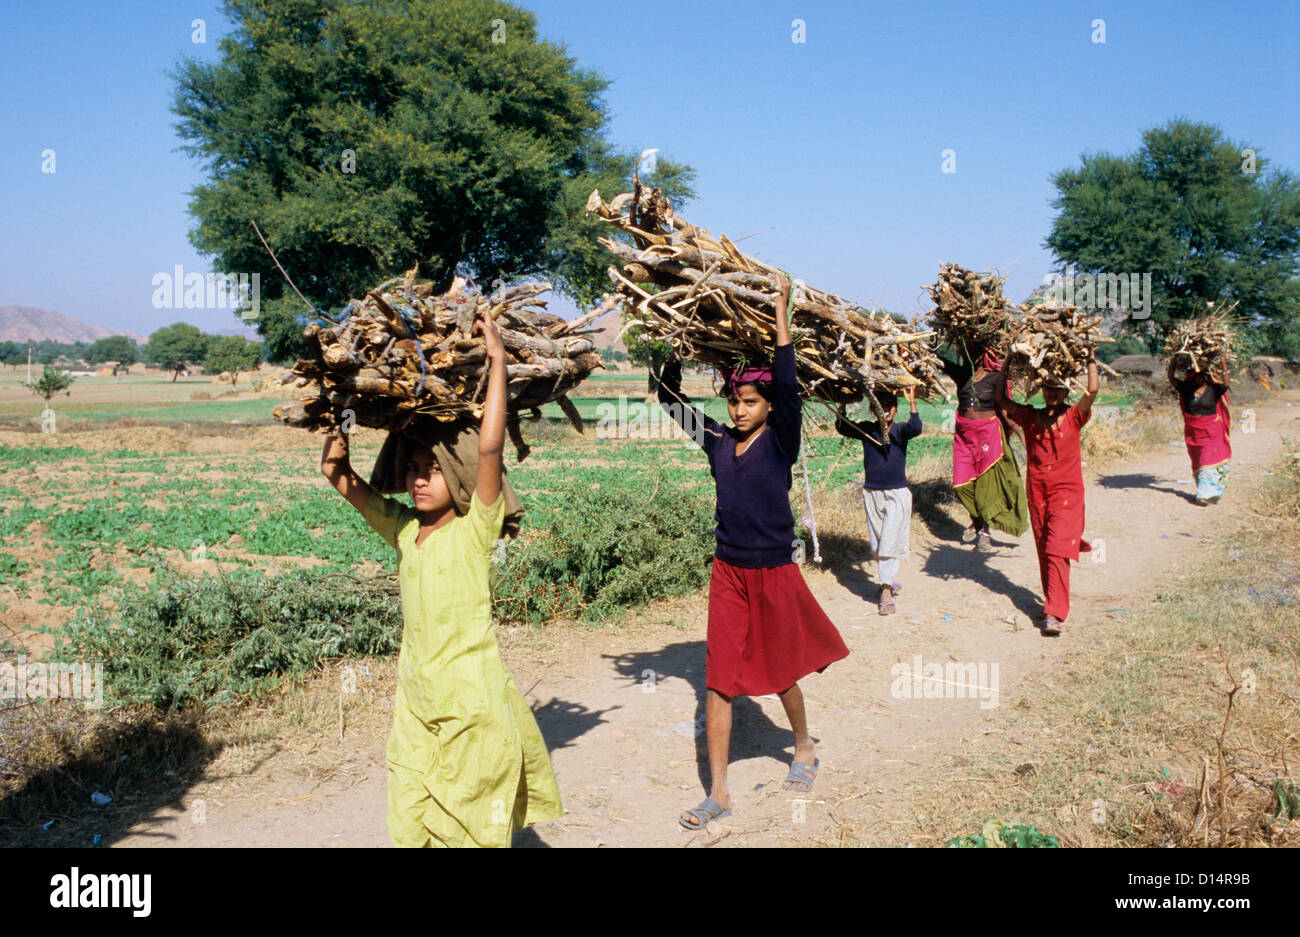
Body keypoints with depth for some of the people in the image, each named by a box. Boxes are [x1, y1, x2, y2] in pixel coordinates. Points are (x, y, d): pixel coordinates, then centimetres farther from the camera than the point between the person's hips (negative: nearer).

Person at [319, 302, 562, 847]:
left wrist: (497, 359, -23)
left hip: (473, 704, -5)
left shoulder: (475, 529, -12)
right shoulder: (402, 528, 4)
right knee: (410, 827, 11)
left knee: (473, 829, 7)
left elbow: (489, 446, -26)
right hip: (415, 700, 5)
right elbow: (336, 471, 8)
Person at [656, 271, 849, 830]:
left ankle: (804, 749, 42)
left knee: (780, 672, 14)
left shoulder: (780, 442, -9)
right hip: (728, 572, 3)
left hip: (773, 571, -3)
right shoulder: (718, 441, 2)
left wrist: (780, 310, -23)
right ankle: (718, 793, 10)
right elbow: (670, 398, 5)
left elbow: (788, 384, -22)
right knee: (719, 679, 2)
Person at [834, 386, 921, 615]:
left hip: (897, 494, -3)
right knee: (877, 544, 10)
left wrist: (912, 403, -33)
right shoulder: (867, 430, 2)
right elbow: (842, 428, -9)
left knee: (889, 543, -11)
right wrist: (842, 405, -22)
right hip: (872, 494, 3)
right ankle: (891, 582, 28)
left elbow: (915, 428, -23)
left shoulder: (900, 431, -2)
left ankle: (886, 591, -11)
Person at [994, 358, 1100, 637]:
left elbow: (1093, 390, -12)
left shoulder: (1073, 417, 1)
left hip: (1066, 491, -3)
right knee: (1044, 551, 11)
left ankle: (1054, 613, -16)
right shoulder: (1030, 417, 8)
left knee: (1057, 551, -13)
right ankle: (1053, 601, 26)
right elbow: (1001, 399, 5)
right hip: (1037, 491, 4)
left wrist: (1090, 359, -7)